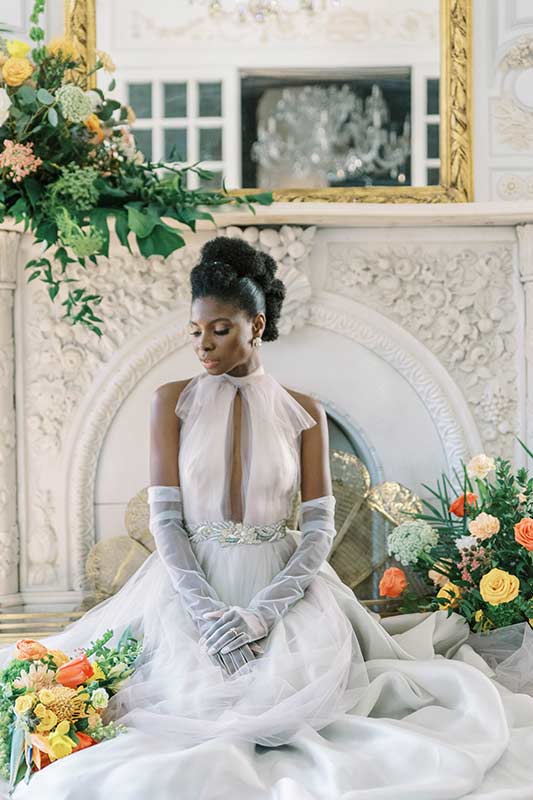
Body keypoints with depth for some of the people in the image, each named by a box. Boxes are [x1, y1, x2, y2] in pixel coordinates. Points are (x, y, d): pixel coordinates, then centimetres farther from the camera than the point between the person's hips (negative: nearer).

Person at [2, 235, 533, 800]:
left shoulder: (302, 412, 4)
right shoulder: (174, 402, 4)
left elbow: (320, 526, -1)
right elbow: (164, 517, -3)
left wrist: (263, 612, -16)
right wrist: (206, 611, -17)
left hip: (282, 586, 0)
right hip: (192, 585, 0)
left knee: (305, 686, -25)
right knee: (200, 701, -25)